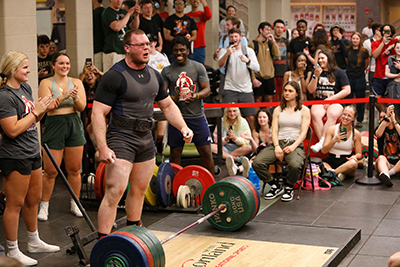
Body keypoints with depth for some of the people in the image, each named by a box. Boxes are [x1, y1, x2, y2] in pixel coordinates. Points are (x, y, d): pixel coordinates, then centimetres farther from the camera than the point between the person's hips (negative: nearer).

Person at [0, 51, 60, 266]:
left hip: (32, 152, 9)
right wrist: (36, 111, -19)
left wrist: (45, 108, 1)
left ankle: (34, 242, 33)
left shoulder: (25, 88, 9)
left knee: (33, 199, 18)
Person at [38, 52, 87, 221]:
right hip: (54, 126, -3)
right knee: (50, 171, -2)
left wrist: (76, 98, -20)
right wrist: (64, 97, -25)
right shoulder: (46, 83, 0)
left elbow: (82, 108, 1)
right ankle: (44, 206, 13)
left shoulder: (76, 82, 8)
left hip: (74, 126, 3)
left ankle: (75, 204, 21)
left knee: (74, 169, 8)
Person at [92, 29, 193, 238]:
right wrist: (103, 148, -24)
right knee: (115, 191, -14)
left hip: (146, 139, 7)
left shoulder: (153, 75, 11)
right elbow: (98, 113, -16)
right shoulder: (115, 76, -13)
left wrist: (183, 127, 4)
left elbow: (168, 105, 21)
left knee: (139, 190, 16)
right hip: (121, 138, -7)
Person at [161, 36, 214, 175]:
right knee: (175, 154, 4)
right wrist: (173, 98, -20)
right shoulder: (167, 71, 6)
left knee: (206, 152, 1)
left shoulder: (198, 67, 5)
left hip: (197, 116, 0)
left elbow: (207, 89, 1)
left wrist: (196, 96, -20)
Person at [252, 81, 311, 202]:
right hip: (279, 143, 3)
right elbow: (274, 130, 8)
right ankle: (276, 186, -1)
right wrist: (276, 146, -11)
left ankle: (289, 188, -6)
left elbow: (303, 132, 0)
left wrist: (293, 146, -17)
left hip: (296, 144, -3)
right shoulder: (278, 110, 17)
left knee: (294, 165, -39)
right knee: (257, 162, -24)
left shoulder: (304, 110, 9)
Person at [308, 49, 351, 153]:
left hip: (335, 102, -3)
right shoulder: (316, 72, 17)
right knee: (315, 114, -33)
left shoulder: (339, 72, 7)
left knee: (332, 115, -38)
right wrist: (315, 76, -4)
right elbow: (310, 90, 11)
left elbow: (347, 90, 0)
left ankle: (322, 142, -42)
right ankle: (322, 142, -35)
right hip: (318, 102, 3)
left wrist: (330, 99, -6)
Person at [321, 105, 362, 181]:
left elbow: (359, 154, 12)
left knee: (353, 163, -38)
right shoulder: (332, 129, 3)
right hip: (331, 160, -1)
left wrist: (354, 156, -13)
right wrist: (334, 140, -19)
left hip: (346, 161, 1)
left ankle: (331, 172, -28)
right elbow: (324, 151, -3)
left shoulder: (356, 134, 5)